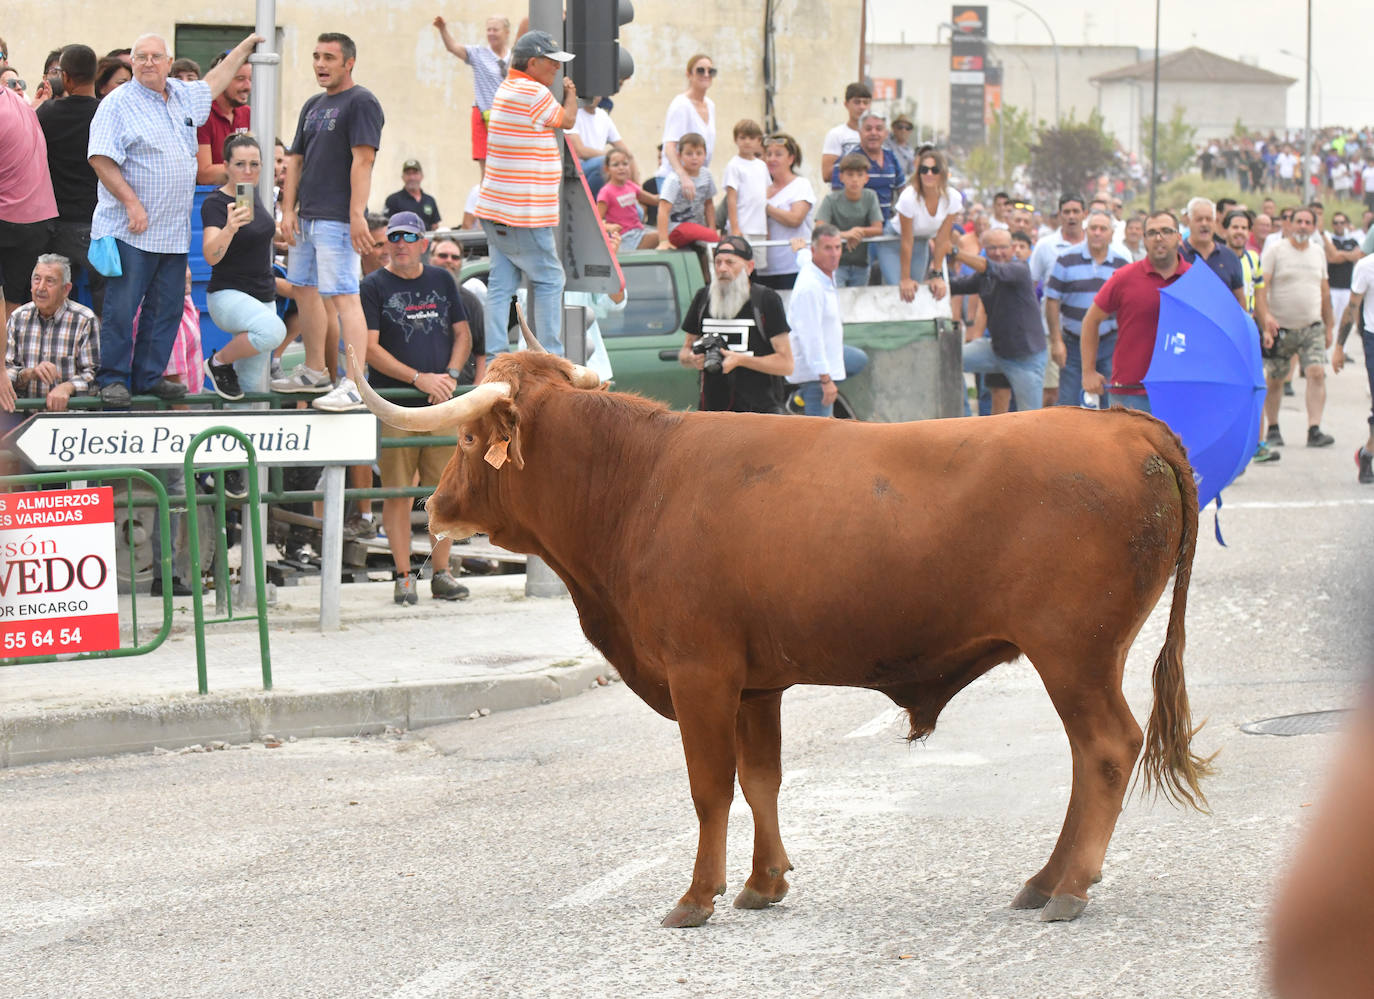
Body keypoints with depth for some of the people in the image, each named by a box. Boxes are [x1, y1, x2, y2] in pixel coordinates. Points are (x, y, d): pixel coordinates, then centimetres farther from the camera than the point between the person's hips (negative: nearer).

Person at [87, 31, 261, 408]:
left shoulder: (183, 96, 14)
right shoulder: (119, 104, -6)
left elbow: (213, 83, 36)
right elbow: (101, 160, -13)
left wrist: (245, 46, 42)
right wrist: (131, 202, -18)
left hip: (174, 232, 7)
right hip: (131, 232, -7)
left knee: (168, 308, 7)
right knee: (121, 306, -5)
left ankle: (149, 376, 15)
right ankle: (113, 380, 1)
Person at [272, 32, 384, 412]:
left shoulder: (361, 102, -9)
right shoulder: (313, 106, 18)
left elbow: (363, 160, -16)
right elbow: (296, 159, 19)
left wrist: (357, 215, -22)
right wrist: (288, 210, 9)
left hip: (338, 219, -9)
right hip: (306, 217, 9)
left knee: (343, 296, -13)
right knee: (304, 290, 16)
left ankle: (354, 385, -17)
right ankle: (315, 372, 29)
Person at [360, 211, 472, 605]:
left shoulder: (442, 281, 13)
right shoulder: (374, 286, 0)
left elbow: (463, 335, 16)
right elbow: (370, 348, -7)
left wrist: (450, 375, -3)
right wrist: (419, 378, -14)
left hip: (442, 403, 3)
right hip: (394, 406, -3)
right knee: (397, 491, -3)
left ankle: (441, 573, 11)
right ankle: (403, 576, 2)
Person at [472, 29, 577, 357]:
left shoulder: (507, 87, 13)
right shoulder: (533, 92, -14)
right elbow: (567, 121, -1)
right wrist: (570, 93, 17)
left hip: (495, 208, 9)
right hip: (524, 216, -9)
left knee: (501, 282, 6)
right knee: (549, 280, 1)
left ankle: (493, 355, 2)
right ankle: (550, 357, 1)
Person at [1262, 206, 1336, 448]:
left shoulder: (1318, 253, 11)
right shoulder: (1275, 251, -4)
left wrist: (1329, 326, 19)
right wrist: (1265, 316, -27)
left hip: (1312, 328, 3)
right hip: (1281, 328, -3)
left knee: (1317, 373, -14)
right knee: (1274, 380, 4)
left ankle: (1314, 430, -18)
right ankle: (1273, 430, 20)